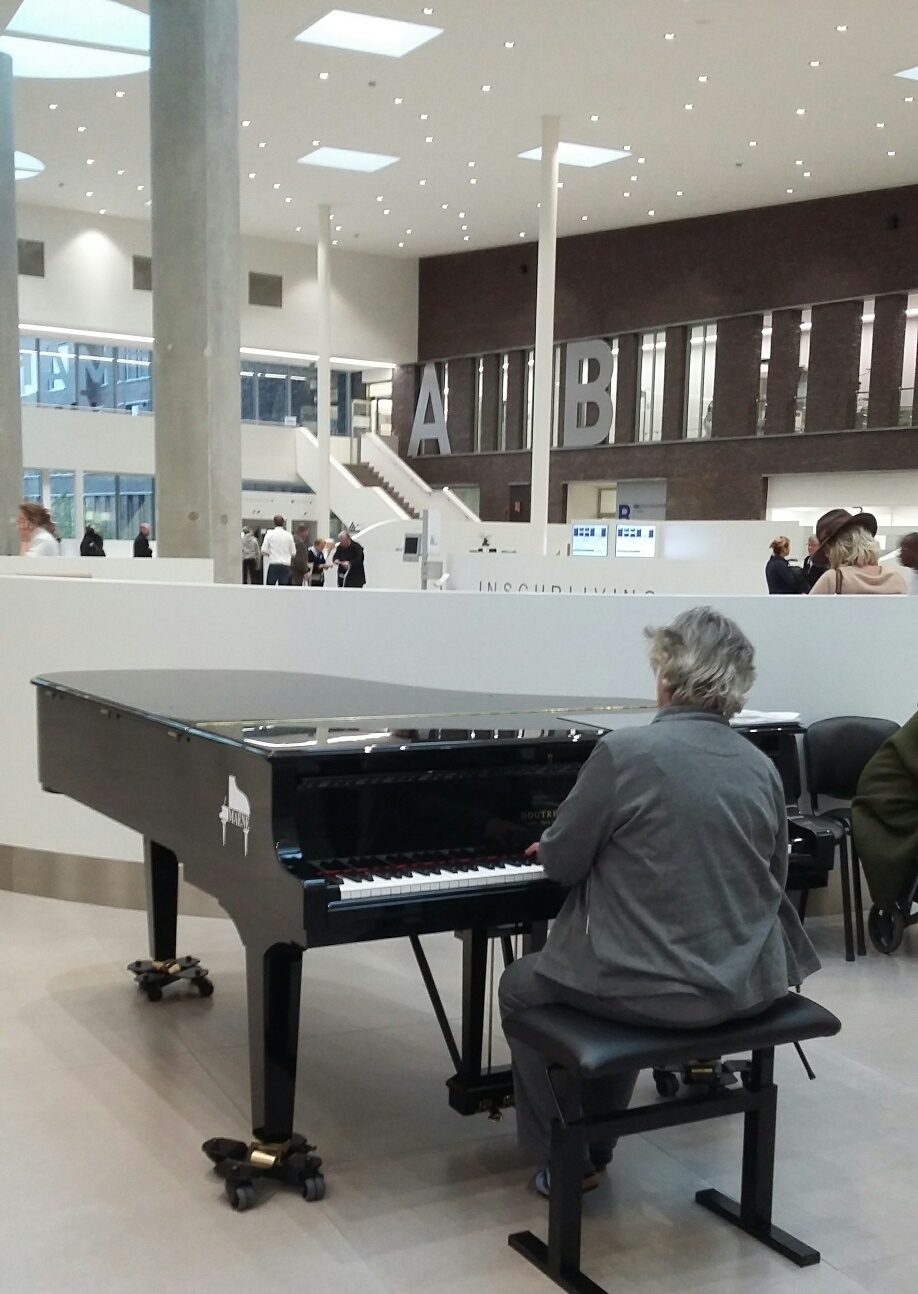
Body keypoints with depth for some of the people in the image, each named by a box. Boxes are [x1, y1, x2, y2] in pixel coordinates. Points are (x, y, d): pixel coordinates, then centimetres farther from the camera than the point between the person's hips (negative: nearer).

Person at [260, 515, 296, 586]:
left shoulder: (270, 533, -1)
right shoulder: (289, 535, 4)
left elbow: (264, 551, -5)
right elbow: (293, 553, 7)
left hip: (273, 565, -2)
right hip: (285, 565, 2)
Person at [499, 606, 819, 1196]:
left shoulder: (626, 751, -17)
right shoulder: (762, 767, 0)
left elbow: (562, 864, -8)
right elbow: (772, 882, 12)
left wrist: (550, 845, 16)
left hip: (661, 989, -6)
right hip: (747, 988, 6)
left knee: (520, 988, 21)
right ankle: (595, 1142, 41)